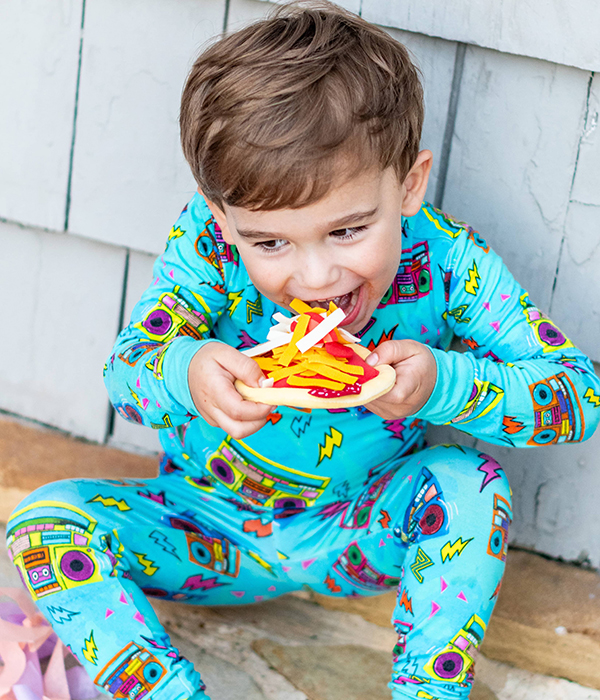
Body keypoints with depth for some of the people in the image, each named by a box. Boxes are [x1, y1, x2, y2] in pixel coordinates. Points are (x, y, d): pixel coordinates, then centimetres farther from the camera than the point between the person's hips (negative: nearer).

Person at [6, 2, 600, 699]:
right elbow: (125, 369, -20)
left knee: (470, 482, -29)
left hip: (367, 535, 0)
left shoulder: (447, 262, -23)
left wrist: (443, 385, -41)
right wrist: (186, 373, -46)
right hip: (207, 534, 1)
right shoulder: (207, 240, -22)